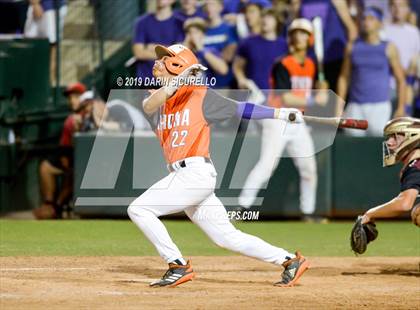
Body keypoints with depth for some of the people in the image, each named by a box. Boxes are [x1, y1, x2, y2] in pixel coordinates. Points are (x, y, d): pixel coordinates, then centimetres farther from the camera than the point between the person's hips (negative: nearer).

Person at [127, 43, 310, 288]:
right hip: (181, 177, 7)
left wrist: (281, 113, -6)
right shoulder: (158, 100, 17)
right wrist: (178, 81, -17)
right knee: (228, 237, 7)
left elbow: (240, 109, 0)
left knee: (139, 209, -12)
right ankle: (290, 261, 12)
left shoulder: (200, 96, 0)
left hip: (196, 173, -7)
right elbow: (149, 106, -7)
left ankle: (179, 267, -8)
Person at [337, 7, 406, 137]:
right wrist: (339, 106, 7)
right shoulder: (353, 47, 9)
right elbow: (344, 77, 13)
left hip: (379, 106, -3)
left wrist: (401, 108, -4)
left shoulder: (388, 48, 1)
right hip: (355, 106, 3)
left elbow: (400, 79, 3)